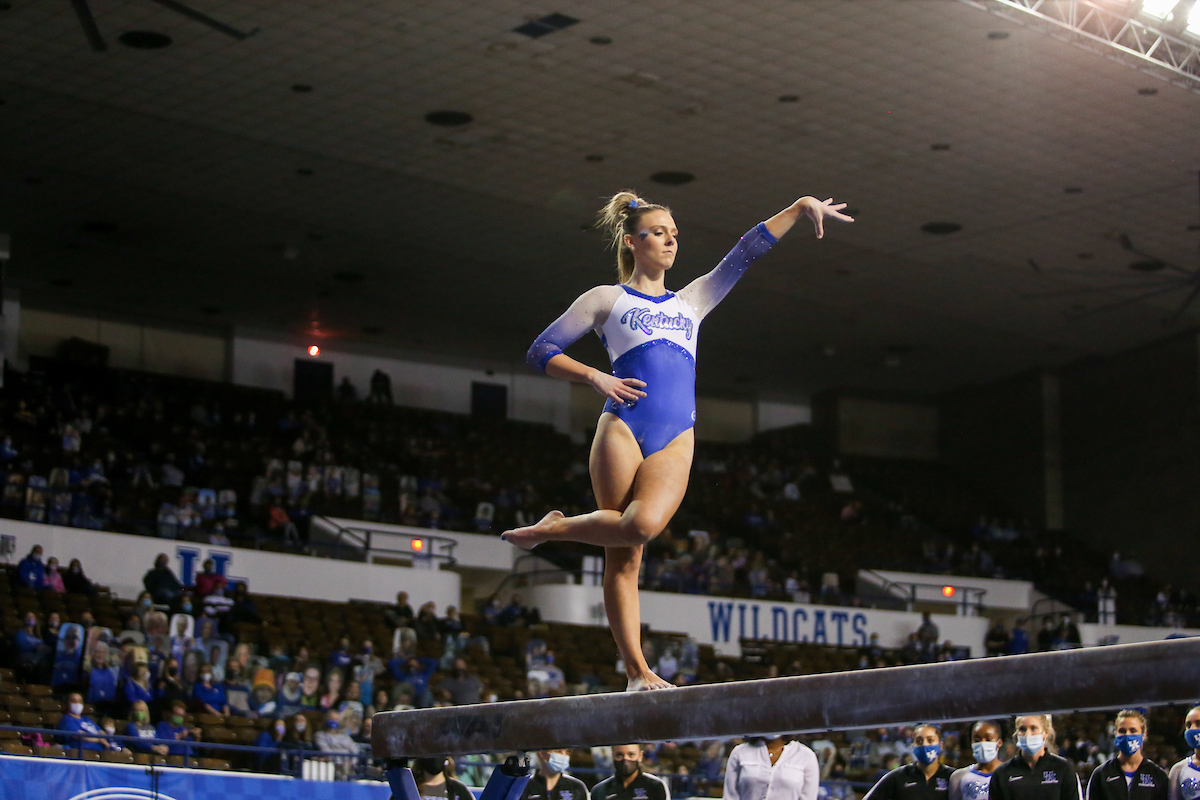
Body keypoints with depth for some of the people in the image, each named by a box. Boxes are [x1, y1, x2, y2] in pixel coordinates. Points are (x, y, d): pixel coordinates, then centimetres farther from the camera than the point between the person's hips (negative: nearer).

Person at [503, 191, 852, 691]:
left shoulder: (690, 302, 28)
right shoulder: (606, 299, 16)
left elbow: (745, 253, 28)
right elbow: (541, 352, 14)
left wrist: (800, 208, 22)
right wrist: (594, 377, -1)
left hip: (676, 440, 3)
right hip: (622, 427, -3)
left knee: (643, 524, -24)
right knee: (623, 556, -16)